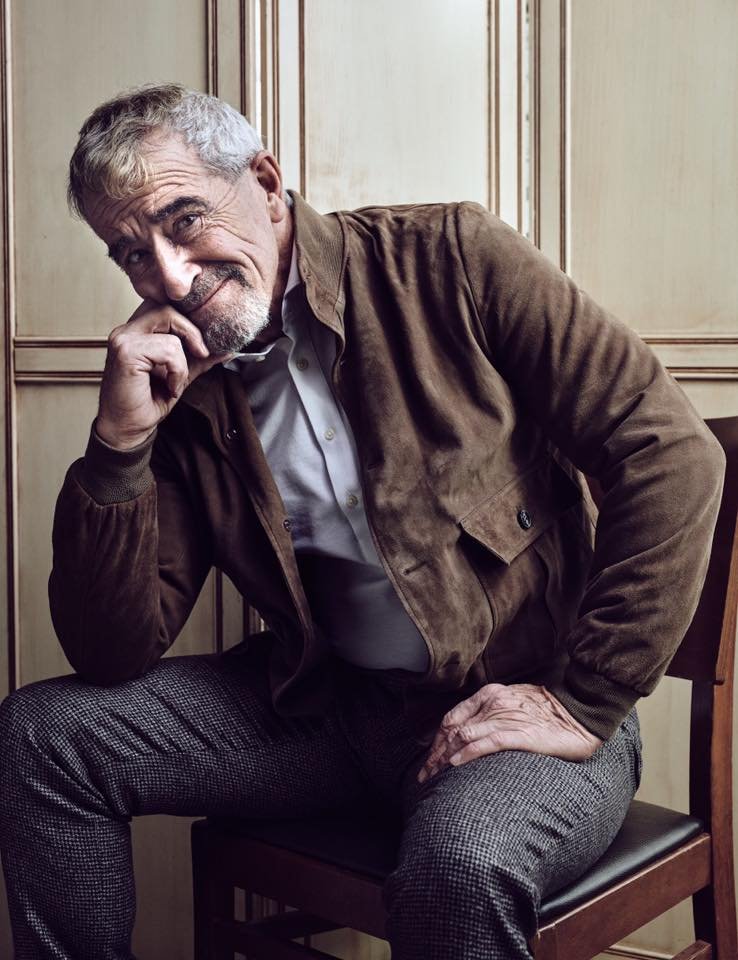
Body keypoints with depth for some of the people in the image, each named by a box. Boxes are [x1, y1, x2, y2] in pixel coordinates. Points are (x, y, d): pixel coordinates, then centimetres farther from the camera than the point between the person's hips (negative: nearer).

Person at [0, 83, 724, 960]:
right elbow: (113, 654, -3)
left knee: (460, 862, -37)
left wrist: (583, 702, -16)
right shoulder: (173, 382, 1)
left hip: (515, 706, -4)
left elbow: (673, 454, -14)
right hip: (325, 704, 5)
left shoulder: (448, 262, -10)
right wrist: (120, 442, -16)